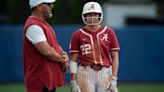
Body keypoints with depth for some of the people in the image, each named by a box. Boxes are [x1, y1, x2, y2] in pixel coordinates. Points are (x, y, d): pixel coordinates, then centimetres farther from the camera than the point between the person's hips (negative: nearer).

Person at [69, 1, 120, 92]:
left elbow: (115, 58, 5)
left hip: (105, 74, 1)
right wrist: (73, 82, -3)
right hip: (85, 74, -1)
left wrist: (114, 80, -4)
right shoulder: (78, 35, 3)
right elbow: (73, 60, 4)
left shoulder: (109, 33, 5)